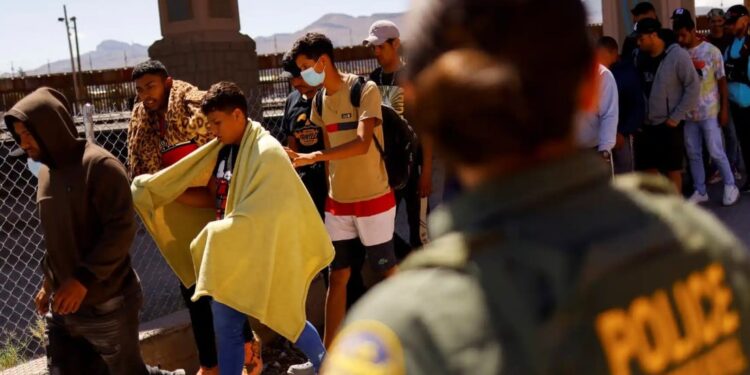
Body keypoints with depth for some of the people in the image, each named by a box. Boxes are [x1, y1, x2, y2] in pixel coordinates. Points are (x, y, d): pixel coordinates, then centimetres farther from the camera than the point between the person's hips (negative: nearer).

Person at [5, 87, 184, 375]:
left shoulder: (99, 165, -14)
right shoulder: (46, 171, 10)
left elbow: (122, 229, -20)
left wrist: (83, 279, -23)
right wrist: (49, 282, 16)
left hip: (105, 304, -7)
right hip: (63, 303, 7)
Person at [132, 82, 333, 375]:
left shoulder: (267, 153, -18)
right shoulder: (223, 150, 6)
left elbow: (262, 216, -24)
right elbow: (212, 196, 12)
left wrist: (215, 235, -19)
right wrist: (165, 193, 4)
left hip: (260, 258, -7)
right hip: (229, 257, 7)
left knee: (286, 319, 11)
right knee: (226, 329, 11)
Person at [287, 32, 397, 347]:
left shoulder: (365, 90, -15)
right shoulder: (320, 100, 6)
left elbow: (362, 144, -27)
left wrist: (312, 157, -36)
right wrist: (331, 190, 6)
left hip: (373, 200, -5)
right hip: (337, 203, 6)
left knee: (387, 273, 6)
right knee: (338, 277, 8)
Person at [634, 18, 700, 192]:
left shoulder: (678, 56, -10)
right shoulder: (641, 58, 7)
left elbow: (693, 87, -11)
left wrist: (676, 117, -13)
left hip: (669, 125, -6)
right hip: (645, 125, 6)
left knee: (672, 171, 4)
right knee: (647, 169, 11)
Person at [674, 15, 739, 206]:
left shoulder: (712, 51, -7)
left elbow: (722, 81, -3)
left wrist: (724, 109, -6)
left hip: (709, 111, -3)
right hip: (688, 112, 4)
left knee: (716, 152, 0)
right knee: (693, 154, 9)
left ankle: (730, 186, 18)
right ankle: (700, 191, 20)